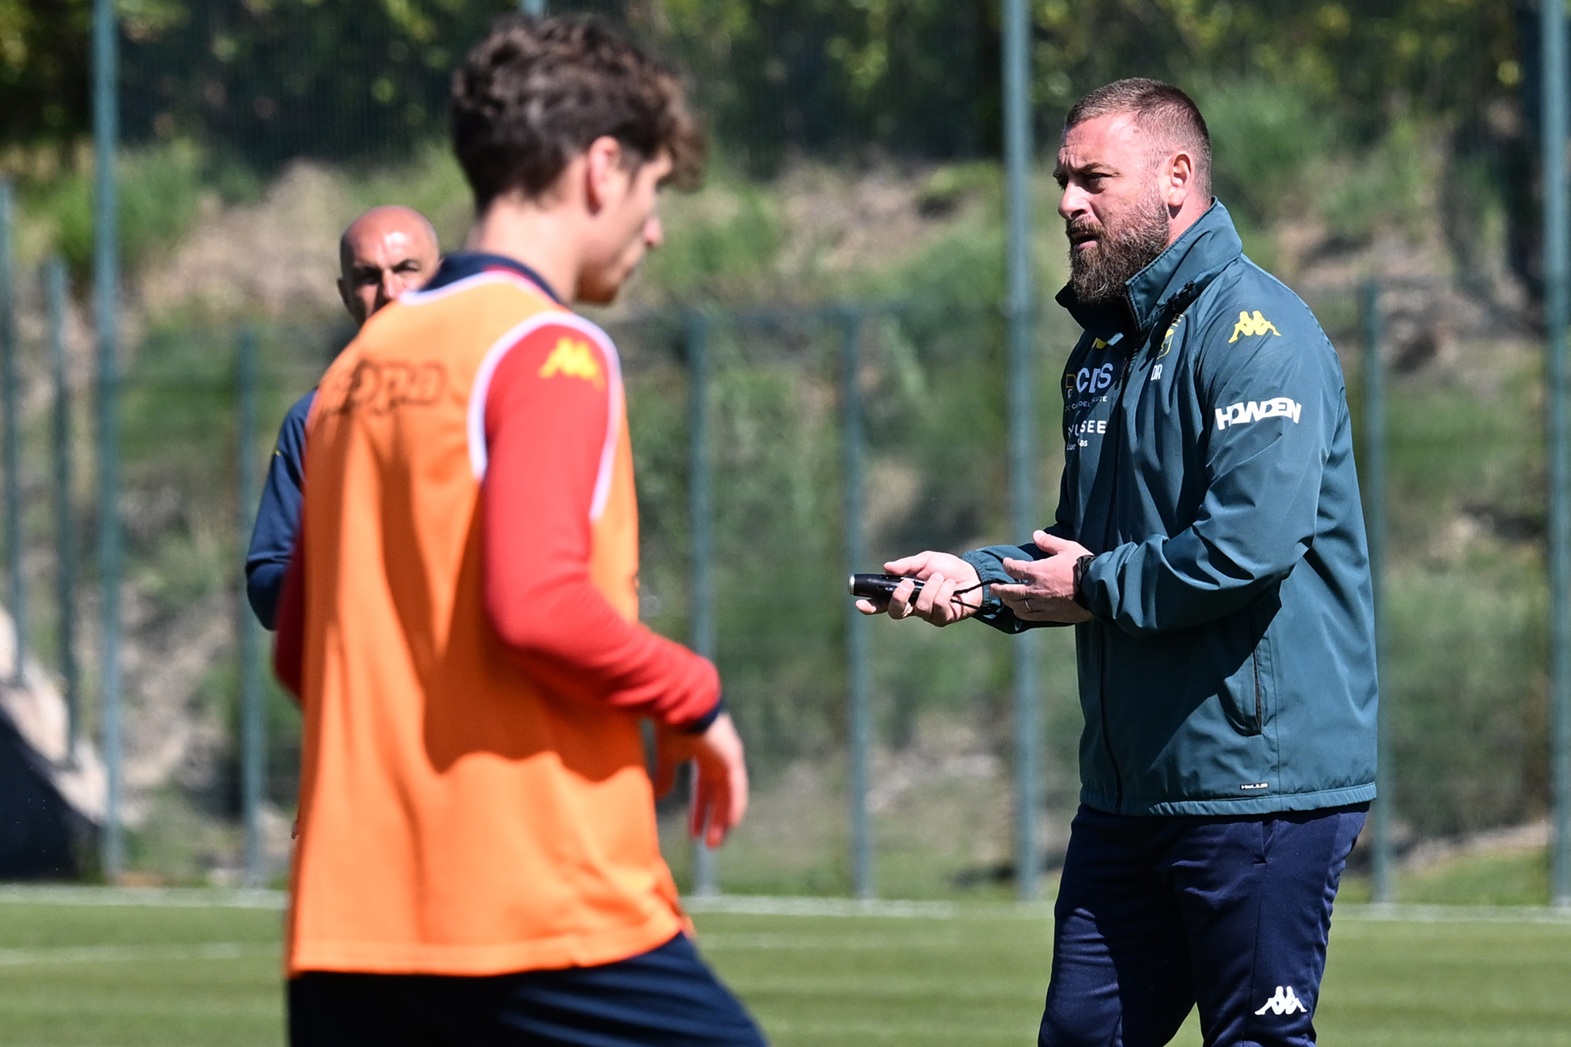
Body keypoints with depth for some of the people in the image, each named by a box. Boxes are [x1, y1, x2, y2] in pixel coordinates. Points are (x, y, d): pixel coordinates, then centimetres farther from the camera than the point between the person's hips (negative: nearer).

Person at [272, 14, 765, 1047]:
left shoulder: (362, 364, 17)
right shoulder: (551, 351, -8)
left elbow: (300, 648, 20)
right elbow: (537, 604, -21)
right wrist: (691, 698, -6)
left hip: (349, 921, 8)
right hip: (552, 908, -7)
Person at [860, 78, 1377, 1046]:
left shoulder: (1253, 331, -13)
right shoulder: (1105, 350, 17)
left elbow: (1251, 544, -25)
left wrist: (1098, 589, -11)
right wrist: (975, 577, 7)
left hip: (1261, 779, -9)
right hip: (1127, 785, 9)